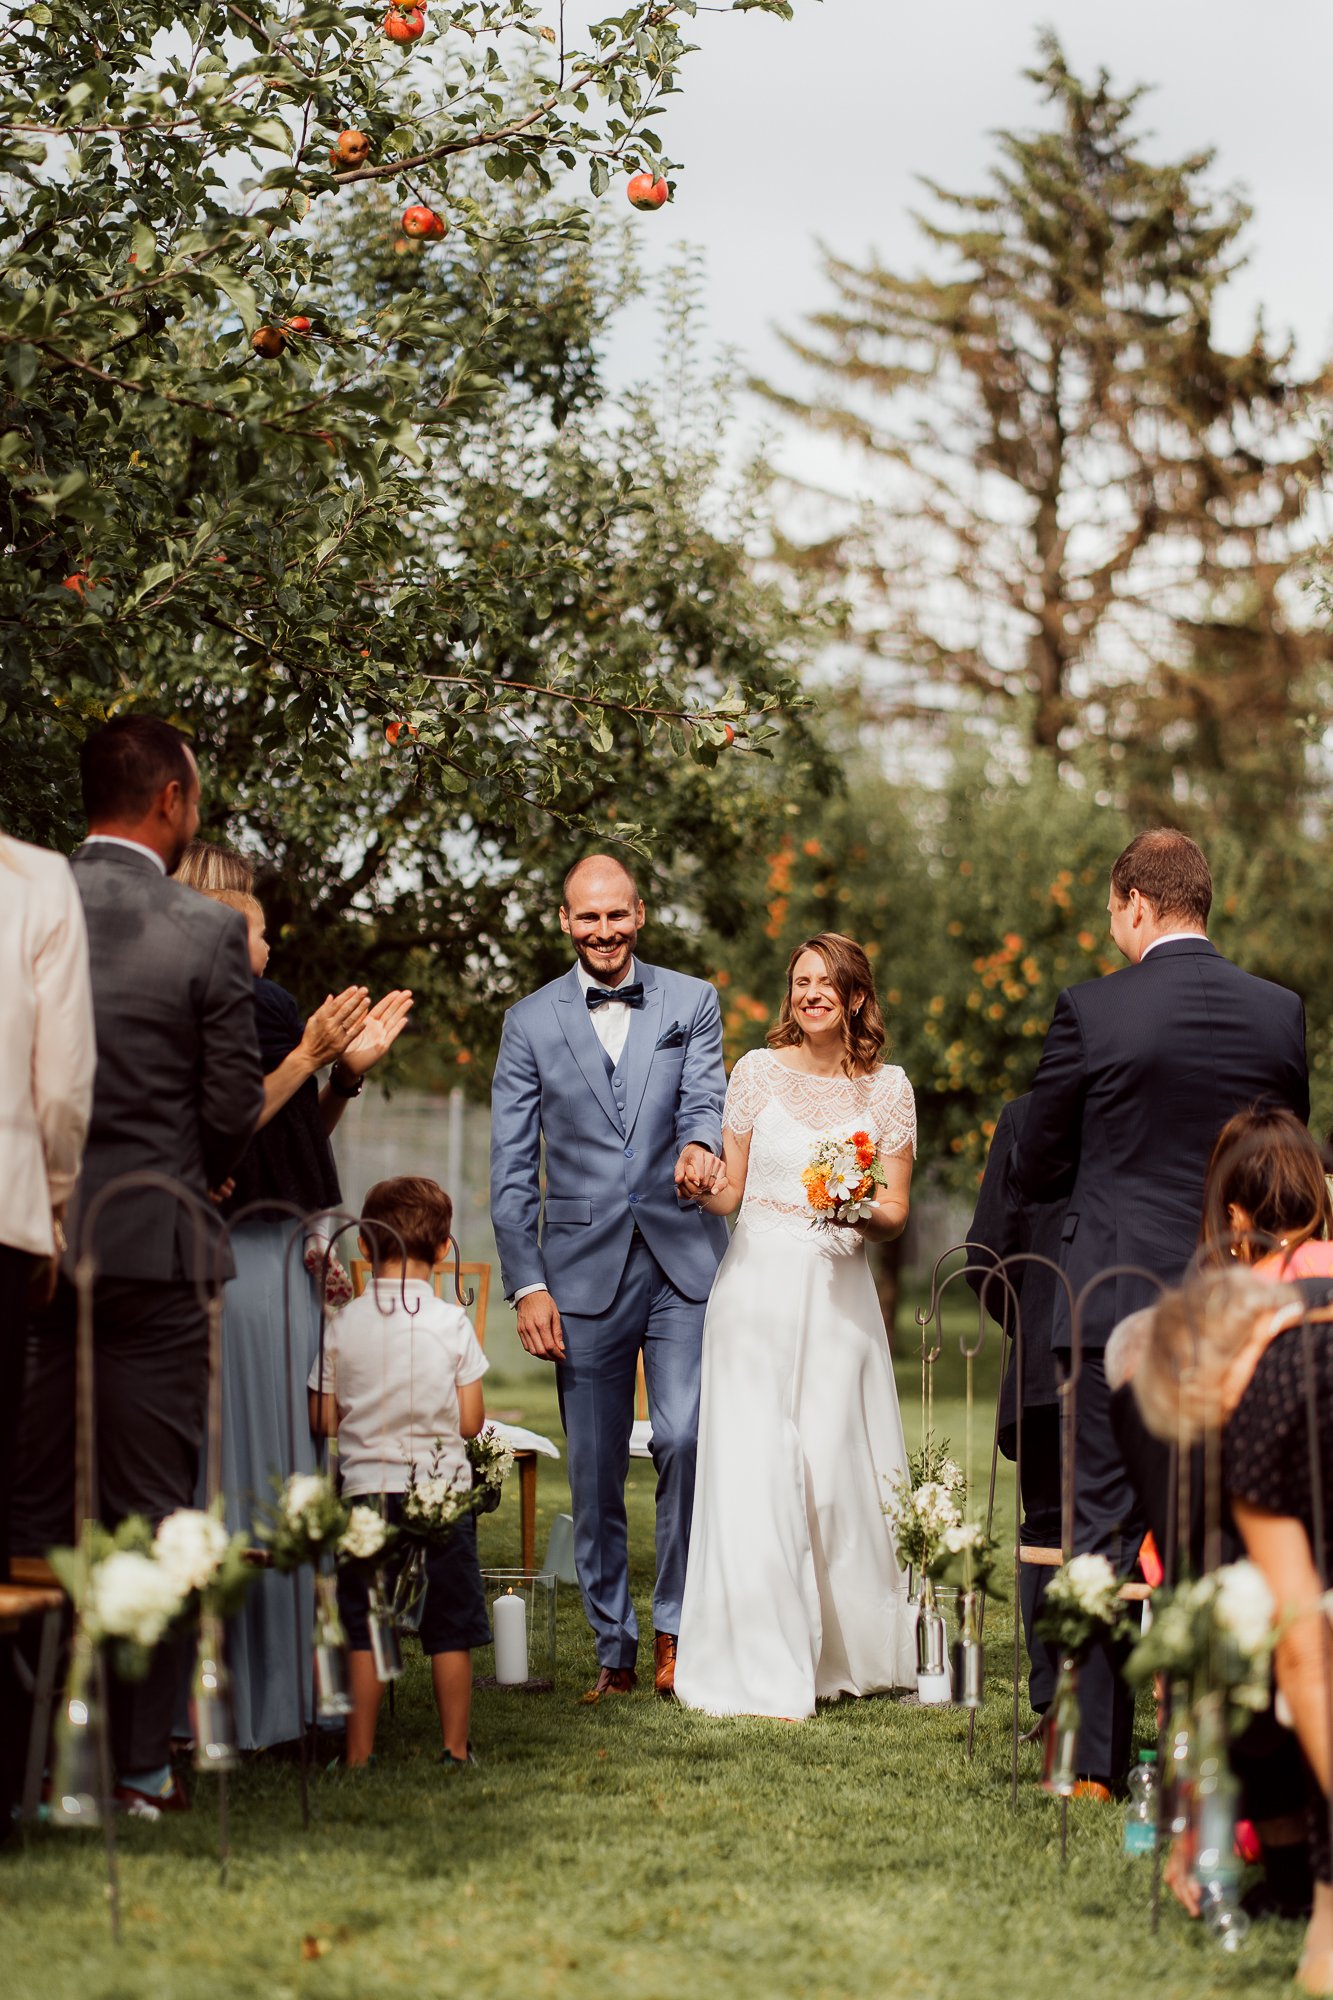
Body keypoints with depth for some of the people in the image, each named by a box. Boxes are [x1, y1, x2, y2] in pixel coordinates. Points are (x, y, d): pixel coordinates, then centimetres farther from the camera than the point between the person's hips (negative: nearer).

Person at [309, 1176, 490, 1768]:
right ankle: (455, 1746, 12)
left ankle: (358, 1752, 5)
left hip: (367, 1488, 1)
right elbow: (470, 1421, -5)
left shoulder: (345, 1325, -3)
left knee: (362, 1629, 5)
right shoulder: (452, 1324, -6)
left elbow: (324, 1421, 0)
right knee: (450, 1629, 8)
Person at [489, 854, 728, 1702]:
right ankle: (614, 1648, 14)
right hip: (583, 1268, 1)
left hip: (682, 1258, -1)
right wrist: (527, 1284, -2)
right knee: (595, 1469, 4)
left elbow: (704, 1099, -6)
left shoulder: (691, 1003, 8)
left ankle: (676, 1629, 0)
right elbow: (511, 1168, 6)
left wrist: (701, 1145, -31)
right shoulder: (531, 1022, 7)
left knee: (687, 1438, -14)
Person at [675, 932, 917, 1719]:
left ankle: (847, 1651, 20)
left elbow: (896, 1213, 6)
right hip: (759, 1288, -1)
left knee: (836, 1468, 0)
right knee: (755, 1469, -7)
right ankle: (763, 1671, -4)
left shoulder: (888, 1088, 5)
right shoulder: (759, 1071, 4)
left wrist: (861, 1210, -15)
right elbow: (730, 1193, 7)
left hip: (839, 1295, 1)